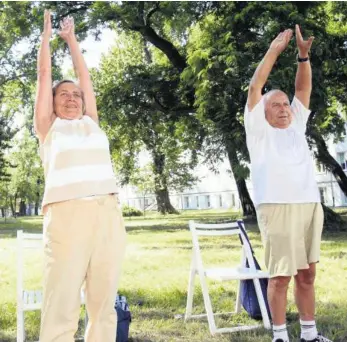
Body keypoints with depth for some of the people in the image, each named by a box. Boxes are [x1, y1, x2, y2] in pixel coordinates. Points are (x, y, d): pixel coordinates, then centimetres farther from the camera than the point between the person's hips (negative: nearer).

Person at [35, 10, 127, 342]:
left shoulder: (91, 123, 25)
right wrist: (47, 32, 30)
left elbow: (85, 76, 31)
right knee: (61, 308, -8)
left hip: (108, 213, 4)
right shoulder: (49, 127, 16)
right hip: (67, 213, -4)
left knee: (104, 305, 2)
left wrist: (71, 38, 41)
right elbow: (44, 74, 20)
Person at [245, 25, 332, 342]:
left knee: (307, 274, 9)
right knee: (280, 275, -3)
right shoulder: (259, 130, 8)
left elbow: (304, 88, 16)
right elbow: (254, 87, 1)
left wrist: (304, 54, 4)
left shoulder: (296, 127, 20)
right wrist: (274, 50, 0)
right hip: (277, 208, -5)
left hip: (310, 206, 5)